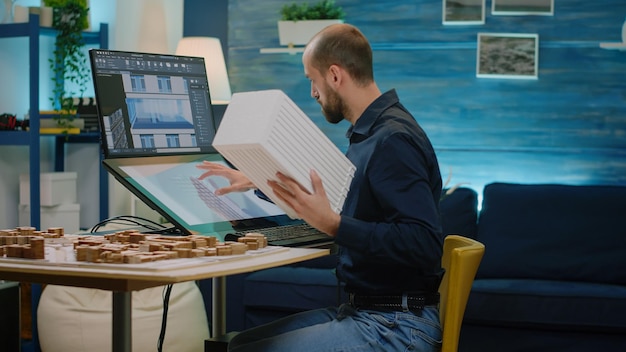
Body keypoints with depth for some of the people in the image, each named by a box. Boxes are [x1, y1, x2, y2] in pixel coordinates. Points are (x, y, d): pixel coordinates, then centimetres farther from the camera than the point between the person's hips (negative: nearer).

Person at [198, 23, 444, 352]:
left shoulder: (394, 140, -19)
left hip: (396, 326, -10)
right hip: (361, 309, 10)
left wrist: (332, 223, -30)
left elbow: (424, 244, -27)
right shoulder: (369, 133, 13)